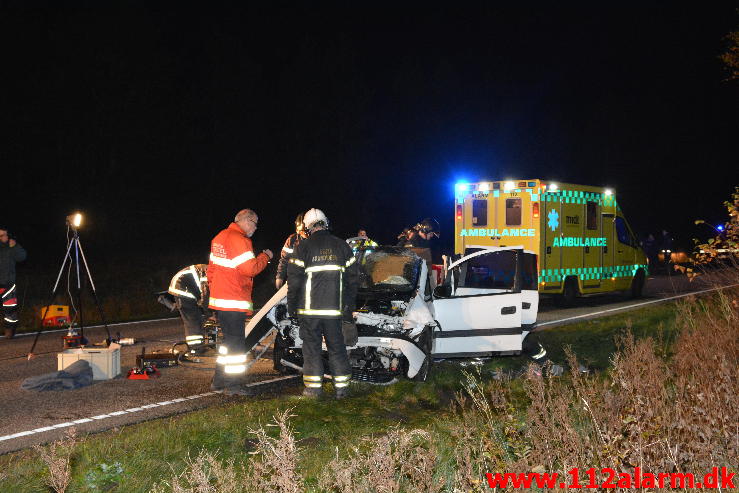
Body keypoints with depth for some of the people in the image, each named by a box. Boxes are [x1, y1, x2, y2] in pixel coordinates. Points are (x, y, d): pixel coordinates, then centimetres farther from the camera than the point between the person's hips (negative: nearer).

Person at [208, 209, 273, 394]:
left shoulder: (219, 237, 16)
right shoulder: (239, 240, -15)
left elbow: (211, 267, 21)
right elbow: (250, 268, -20)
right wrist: (265, 257, -6)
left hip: (218, 299, 10)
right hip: (234, 301, -10)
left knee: (229, 339, 18)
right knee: (236, 342, -4)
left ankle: (219, 380, 22)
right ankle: (233, 385, -1)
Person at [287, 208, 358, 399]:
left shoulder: (304, 247, -4)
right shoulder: (342, 246, 7)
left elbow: (294, 279, -4)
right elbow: (352, 278, 9)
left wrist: (291, 305, 5)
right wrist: (349, 307, 15)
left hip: (310, 308, -3)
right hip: (334, 308, 3)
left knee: (311, 346, 4)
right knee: (336, 346, 10)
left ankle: (314, 387, 4)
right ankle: (342, 387, 11)